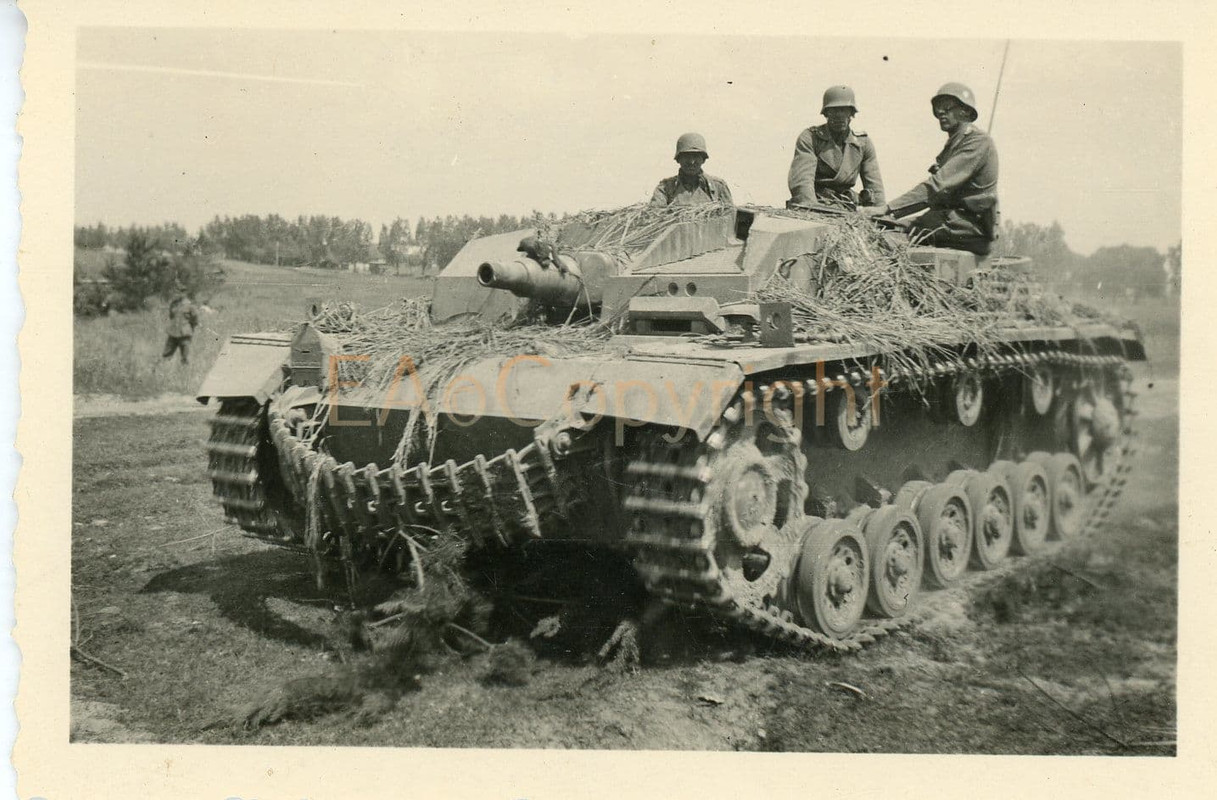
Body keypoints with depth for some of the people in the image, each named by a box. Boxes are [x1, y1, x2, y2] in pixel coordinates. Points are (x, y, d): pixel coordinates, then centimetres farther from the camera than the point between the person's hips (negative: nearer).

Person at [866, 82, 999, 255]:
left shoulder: (978, 141, -9)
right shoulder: (953, 144, 22)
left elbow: (938, 185, -21)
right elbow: (935, 193, 16)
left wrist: (888, 208, -26)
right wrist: (892, 212, 1)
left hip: (975, 226, -8)